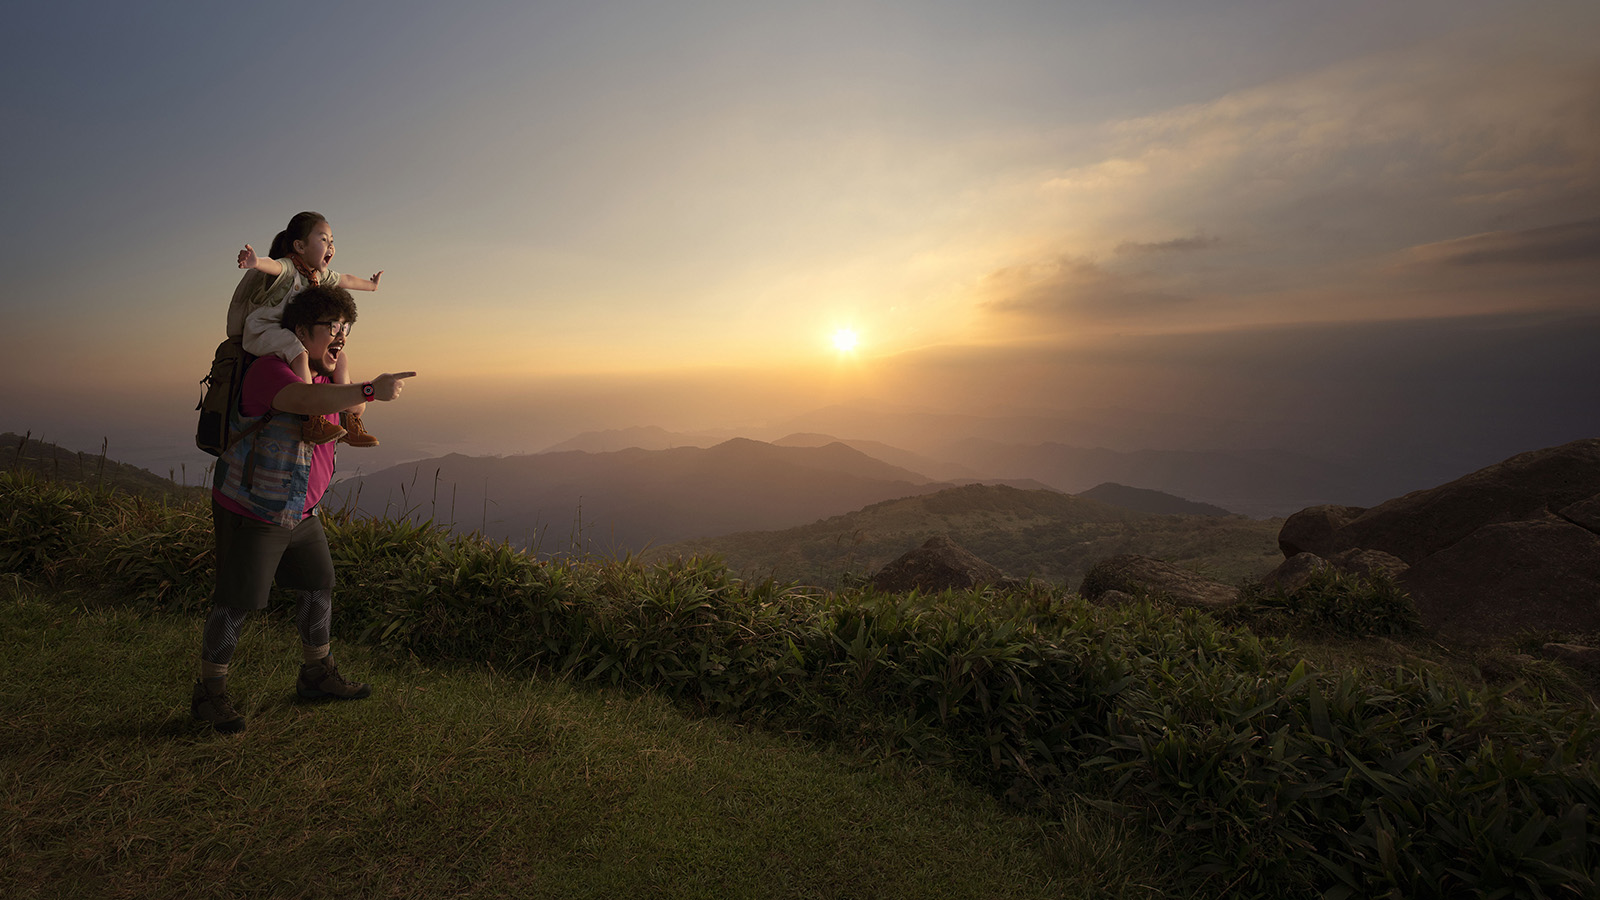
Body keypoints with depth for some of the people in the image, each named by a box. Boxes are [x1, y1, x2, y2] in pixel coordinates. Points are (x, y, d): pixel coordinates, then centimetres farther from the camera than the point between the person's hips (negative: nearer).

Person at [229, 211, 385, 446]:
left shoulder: (320, 274, 9)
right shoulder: (287, 267, -17)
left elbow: (345, 280, 29)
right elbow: (273, 265, -42)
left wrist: (370, 284, 46)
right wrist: (256, 262, -65)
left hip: (294, 334, 9)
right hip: (263, 331, -9)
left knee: (339, 358, 1)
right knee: (299, 353, -34)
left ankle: (349, 421, -1)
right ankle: (312, 420, -38)